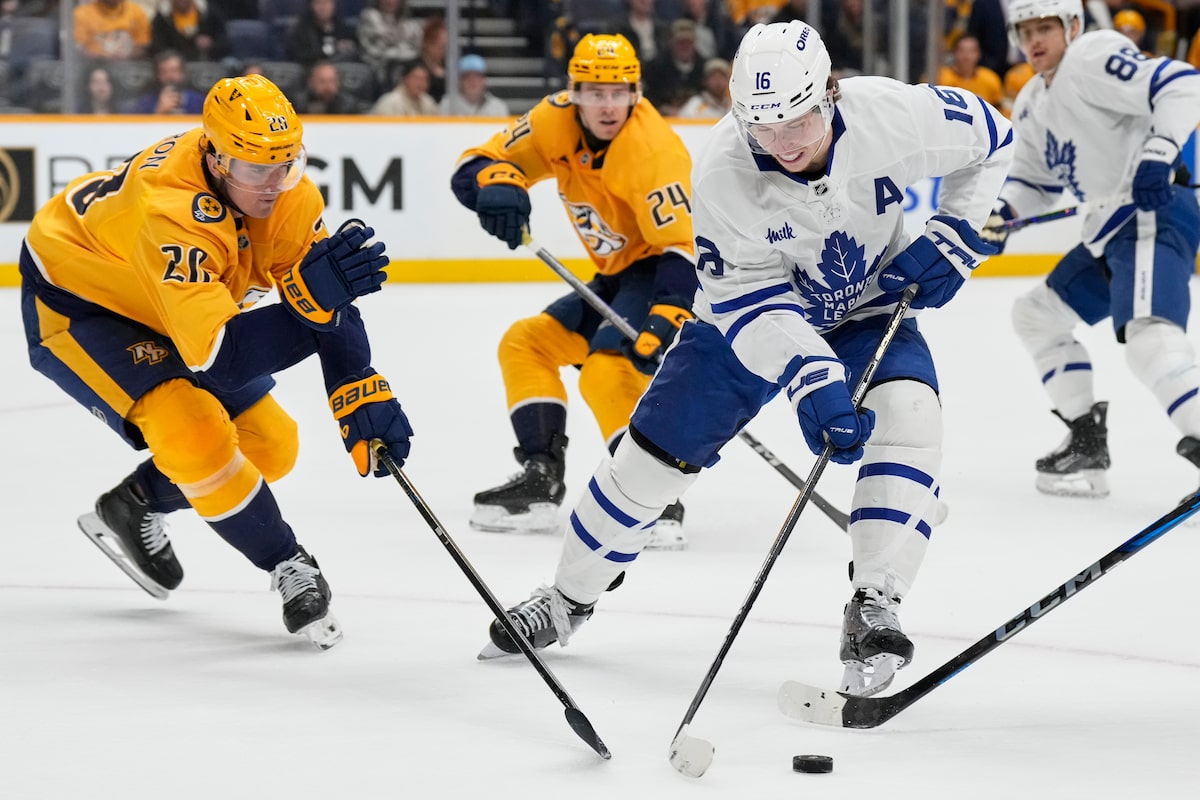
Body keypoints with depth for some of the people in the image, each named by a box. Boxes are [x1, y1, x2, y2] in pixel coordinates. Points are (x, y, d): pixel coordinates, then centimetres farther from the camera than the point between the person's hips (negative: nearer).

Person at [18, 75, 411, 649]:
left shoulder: (283, 190, -20)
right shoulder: (173, 213, -42)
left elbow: (326, 304, -14)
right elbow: (213, 353, -46)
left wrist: (364, 395, -25)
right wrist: (312, 288, -56)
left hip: (156, 308, 8)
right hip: (74, 302, -8)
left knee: (270, 446, 7)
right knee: (194, 428, -28)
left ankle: (130, 510, 28)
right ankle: (291, 569, -10)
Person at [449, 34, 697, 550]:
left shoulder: (652, 148, -28)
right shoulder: (556, 121, -7)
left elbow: (684, 247, -31)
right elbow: (473, 167, -7)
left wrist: (665, 326, -41)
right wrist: (496, 185, -31)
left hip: (666, 271, -9)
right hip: (619, 274, 9)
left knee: (608, 370, -28)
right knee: (527, 344, 8)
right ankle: (540, 480, 8)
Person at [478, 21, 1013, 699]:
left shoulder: (893, 114, -29)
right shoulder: (723, 171, -31)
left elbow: (991, 141, -8)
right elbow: (752, 298, -28)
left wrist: (952, 238, -17)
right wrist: (810, 382, -41)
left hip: (870, 307, 0)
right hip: (750, 316, 0)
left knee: (909, 411, -29)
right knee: (655, 451, 0)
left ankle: (874, 610, -27)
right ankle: (569, 598, 24)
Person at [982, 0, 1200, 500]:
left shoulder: (1093, 57, -10)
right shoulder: (1033, 103, 20)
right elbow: (1035, 180, 26)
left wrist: (1159, 151, -32)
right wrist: (1002, 213, 5)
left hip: (1154, 212, -11)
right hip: (1109, 233, 11)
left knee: (1148, 340, -31)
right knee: (1037, 314, 22)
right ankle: (1087, 444, 22)